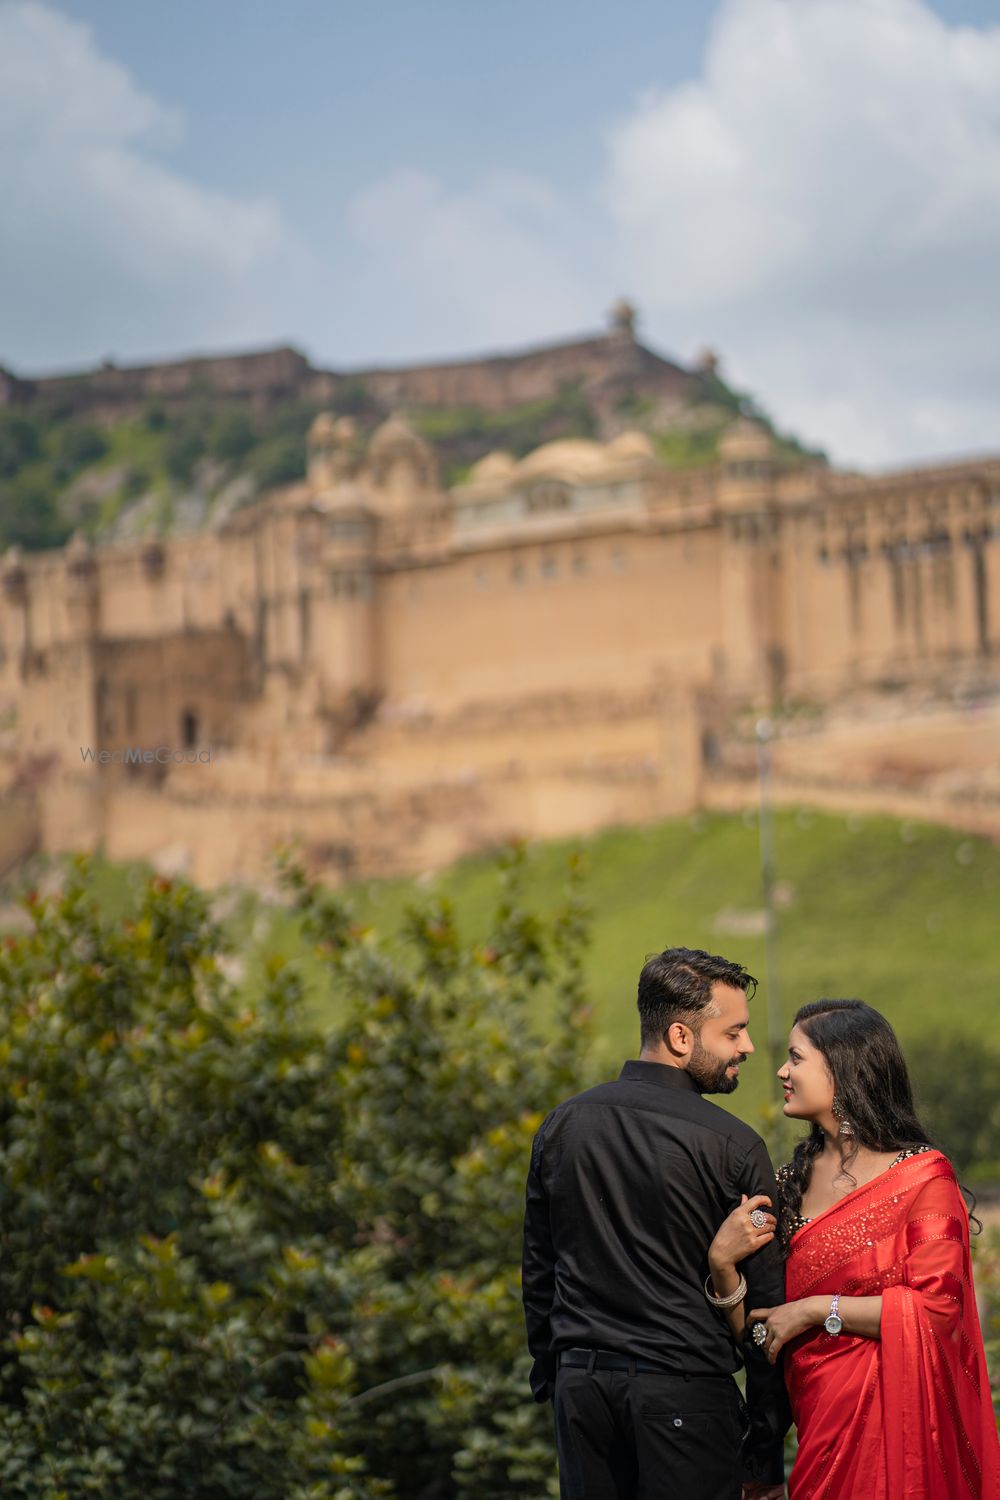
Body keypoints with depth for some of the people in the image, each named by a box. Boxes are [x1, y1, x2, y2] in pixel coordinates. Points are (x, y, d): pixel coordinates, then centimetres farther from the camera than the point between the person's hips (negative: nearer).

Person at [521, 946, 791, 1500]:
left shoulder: (562, 1124, 6)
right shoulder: (732, 1146, -9)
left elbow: (538, 1273, 13)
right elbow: (766, 1301, -7)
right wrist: (766, 1454, 1)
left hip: (580, 1388, 5)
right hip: (685, 1392, -5)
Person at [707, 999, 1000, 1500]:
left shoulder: (922, 1175, -7)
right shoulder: (791, 1181, 8)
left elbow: (937, 1307, -16)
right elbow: (753, 1333, 7)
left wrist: (817, 1310, -13)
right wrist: (723, 1265, -13)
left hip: (895, 1417, -5)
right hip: (820, 1418, 5)